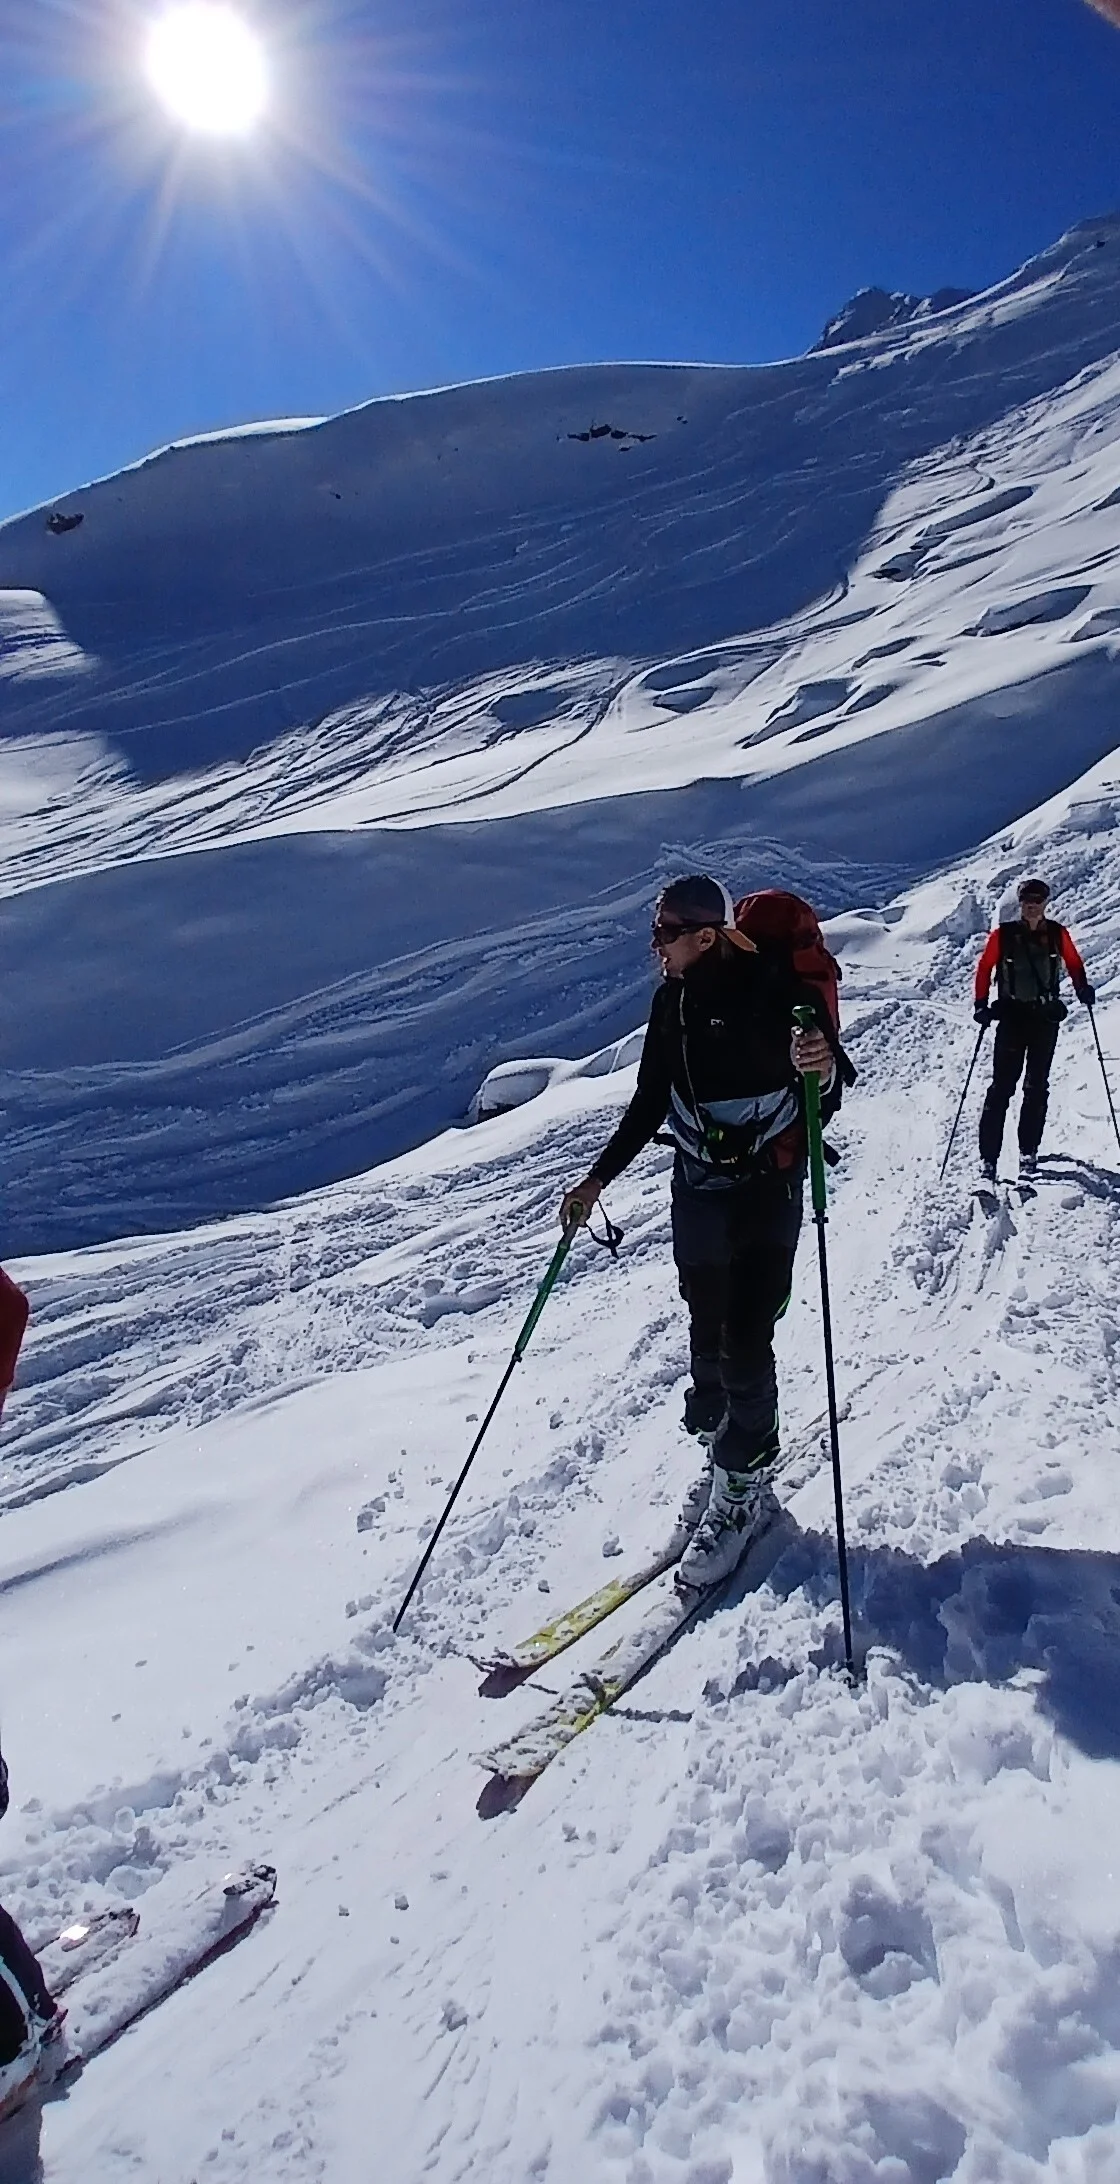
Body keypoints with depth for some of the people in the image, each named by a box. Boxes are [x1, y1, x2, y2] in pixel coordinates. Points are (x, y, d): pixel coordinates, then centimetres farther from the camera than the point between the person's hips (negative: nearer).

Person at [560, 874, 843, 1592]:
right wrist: (598, 1179, 8)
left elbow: (825, 1100, -18)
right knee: (707, 1334, 10)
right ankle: (730, 1461, 28)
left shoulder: (773, 986, -15)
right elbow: (650, 1103, 11)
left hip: (767, 1187, -6)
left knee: (745, 1339, -5)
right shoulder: (673, 998, 3)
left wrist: (824, 1069, -41)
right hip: (698, 1187, 6)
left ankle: (743, 1486, 12)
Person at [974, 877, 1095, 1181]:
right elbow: (985, 967, 3)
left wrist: (1082, 989, -1)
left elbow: (1073, 962, 14)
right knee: (1001, 1086, -5)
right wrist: (981, 1004, -4)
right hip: (1012, 1016, -2)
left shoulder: (1057, 933, 1)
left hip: (1046, 1017, 2)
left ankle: (1029, 1153, 15)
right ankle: (988, 1158, -6)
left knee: (1037, 1087, 6)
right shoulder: (1003, 934, -5)